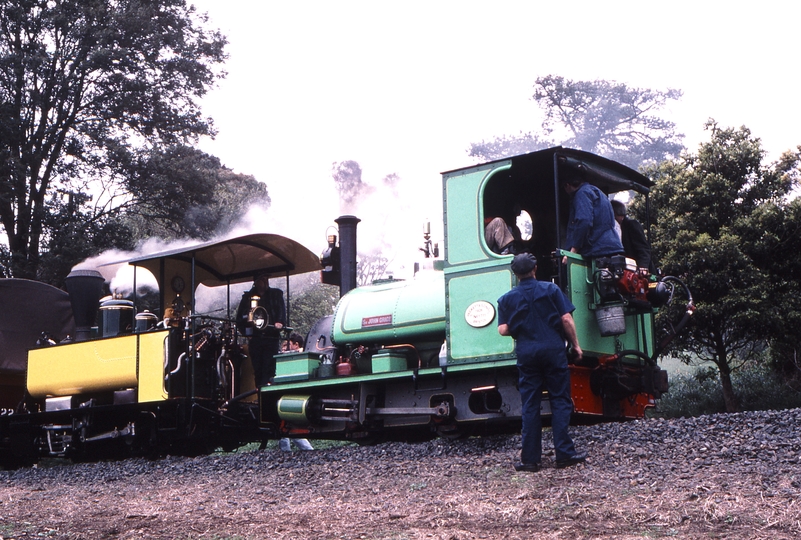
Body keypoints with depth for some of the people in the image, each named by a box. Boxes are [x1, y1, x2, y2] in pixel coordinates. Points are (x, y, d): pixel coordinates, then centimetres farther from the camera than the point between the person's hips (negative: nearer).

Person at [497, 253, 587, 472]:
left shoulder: (507, 299, 4)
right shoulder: (550, 289, 1)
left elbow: (503, 330, -3)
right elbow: (566, 319, -4)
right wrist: (575, 344, 6)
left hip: (526, 353, 1)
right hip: (553, 350, -1)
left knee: (530, 405, 5)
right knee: (560, 401, 4)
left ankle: (531, 458, 5)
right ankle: (564, 453, 0)